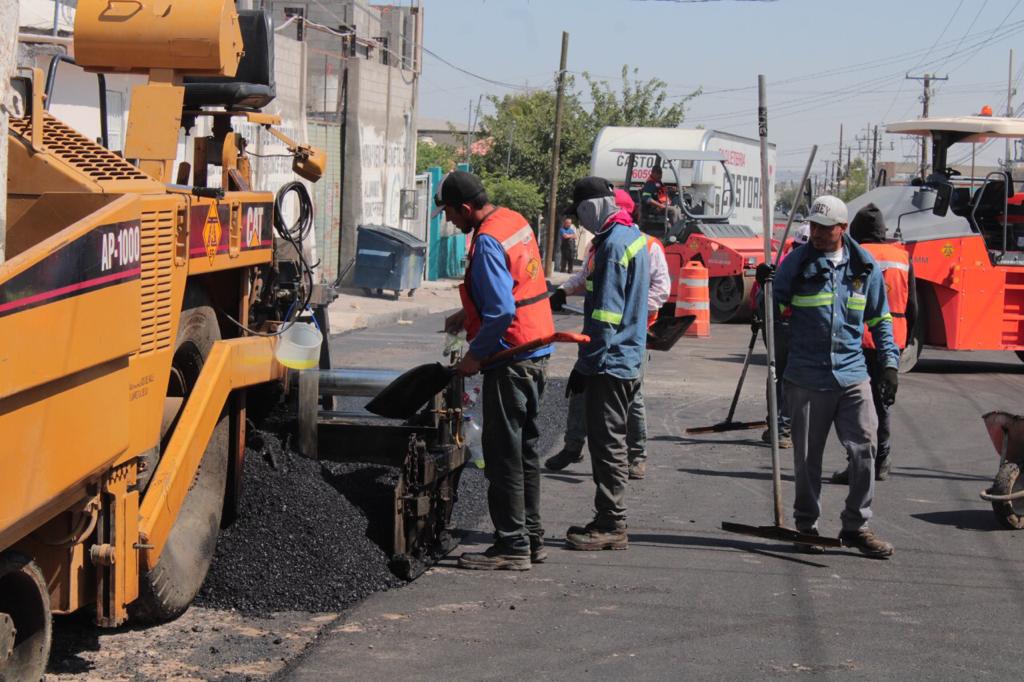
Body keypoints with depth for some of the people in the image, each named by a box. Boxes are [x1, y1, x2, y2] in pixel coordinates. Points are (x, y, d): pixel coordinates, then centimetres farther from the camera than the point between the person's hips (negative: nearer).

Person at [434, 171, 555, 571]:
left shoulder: (488, 242, -20)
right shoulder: (515, 221, 10)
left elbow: (502, 312, -26)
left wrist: (476, 354, -15)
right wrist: (469, 314, 22)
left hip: (511, 358, -10)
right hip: (537, 352, 10)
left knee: (504, 453, -3)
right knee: (524, 448, 16)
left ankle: (512, 546, 1)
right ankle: (531, 538, 23)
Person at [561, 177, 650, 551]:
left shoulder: (614, 243, -16)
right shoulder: (633, 237, 16)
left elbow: (606, 312, -20)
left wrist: (586, 363, -18)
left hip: (609, 362, -10)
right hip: (625, 359, 10)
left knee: (607, 444, -5)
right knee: (608, 443, 16)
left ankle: (611, 526, -1)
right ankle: (609, 520, 23)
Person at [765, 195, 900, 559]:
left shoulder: (865, 266, 6)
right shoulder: (797, 263, -1)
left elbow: (880, 320, 14)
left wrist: (889, 362, 6)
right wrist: (763, 286, -16)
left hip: (852, 375, 2)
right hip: (806, 377, -1)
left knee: (864, 448, -4)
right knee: (807, 456, 6)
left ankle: (856, 526, 9)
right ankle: (806, 525, 20)